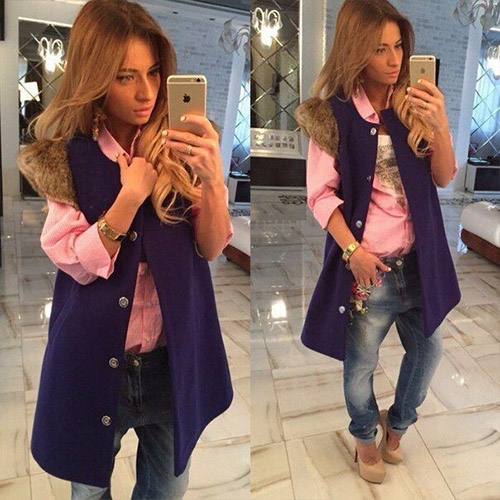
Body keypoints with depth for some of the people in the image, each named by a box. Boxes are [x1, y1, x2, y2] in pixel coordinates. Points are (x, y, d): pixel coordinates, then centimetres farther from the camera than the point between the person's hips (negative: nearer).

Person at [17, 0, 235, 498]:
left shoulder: (177, 147, -4)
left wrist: (212, 176, -25)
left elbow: (210, 248, -9)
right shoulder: (61, 158, -7)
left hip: (174, 358, 2)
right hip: (95, 361, -1)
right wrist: (130, 195, -23)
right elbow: (79, 265, -12)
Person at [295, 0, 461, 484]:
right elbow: (321, 194, -9)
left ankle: (397, 422, 45)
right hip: (367, 263, -4)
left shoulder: (414, 105, 2)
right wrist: (353, 251, -17)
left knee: (428, 348, 17)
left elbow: (443, 178, 0)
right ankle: (365, 436, 39)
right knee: (360, 363, 8)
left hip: (418, 259, 4)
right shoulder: (333, 115, -8)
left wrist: (440, 126, -17)